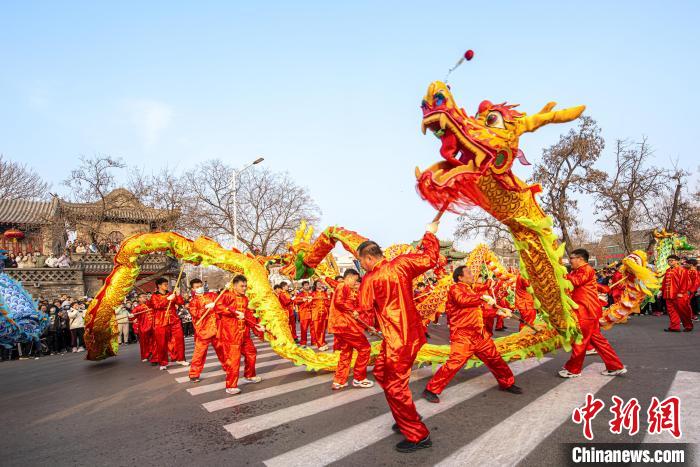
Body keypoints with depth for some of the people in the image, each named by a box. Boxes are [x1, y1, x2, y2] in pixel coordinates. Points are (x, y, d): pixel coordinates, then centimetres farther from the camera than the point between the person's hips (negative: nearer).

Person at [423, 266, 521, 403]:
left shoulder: (471, 289, 18)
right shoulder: (455, 288, -8)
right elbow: (462, 300, -30)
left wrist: (498, 312, 18)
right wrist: (482, 298, -23)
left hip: (479, 334, 9)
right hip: (463, 336, -9)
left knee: (495, 358, 18)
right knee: (454, 363, -18)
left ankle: (507, 383, 42)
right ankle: (431, 390, -7)